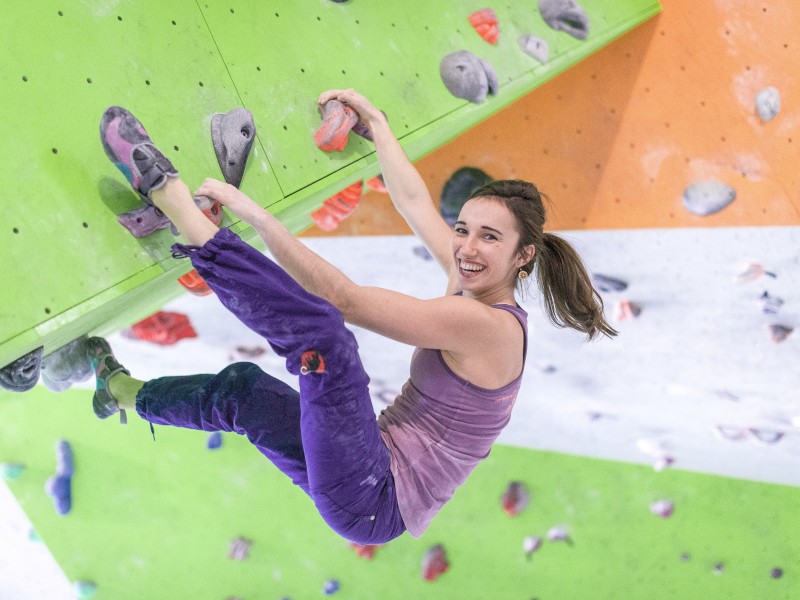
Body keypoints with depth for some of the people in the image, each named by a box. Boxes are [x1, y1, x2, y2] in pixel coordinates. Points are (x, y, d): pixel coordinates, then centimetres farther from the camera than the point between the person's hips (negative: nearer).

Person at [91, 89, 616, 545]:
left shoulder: (485, 324, -19)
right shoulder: (480, 293, 7)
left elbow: (343, 297, -24)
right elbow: (413, 201, 16)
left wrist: (256, 214, -22)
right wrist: (374, 119, 22)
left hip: (371, 503, -9)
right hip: (374, 486, 9)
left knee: (319, 329, -24)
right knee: (243, 387, 13)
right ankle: (125, 393, 35)